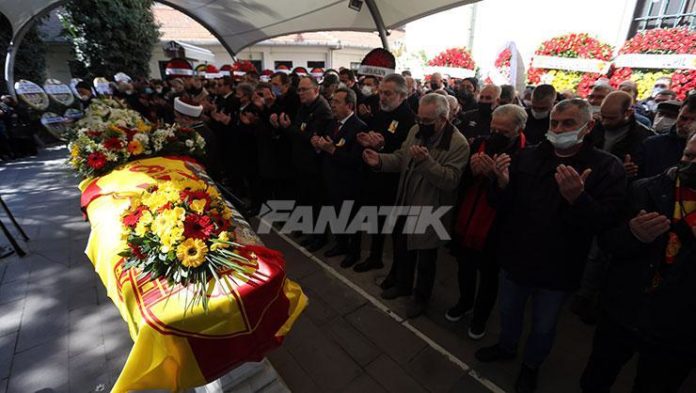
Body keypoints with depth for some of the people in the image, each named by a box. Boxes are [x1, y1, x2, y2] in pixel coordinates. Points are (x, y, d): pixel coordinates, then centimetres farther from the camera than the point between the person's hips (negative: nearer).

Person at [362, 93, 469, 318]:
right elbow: (400, 159, 5)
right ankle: (403, 285, 49)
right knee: (401, 249, 23)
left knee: (425, 260, 14)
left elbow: (450, 180, -26)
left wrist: (426, 161, -38)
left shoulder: (458, 144, -18)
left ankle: (421, 297, 40)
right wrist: (380, 160, -14)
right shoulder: (416, 131, 1)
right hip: (406, 204, 6)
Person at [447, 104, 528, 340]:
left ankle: (480, 316, 44)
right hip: (465, 222, 4)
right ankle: (465, 302, 51)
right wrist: (472, 170, -21)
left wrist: (493, 174, -32)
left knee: (488, 276, 18)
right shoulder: (480, 144, -3)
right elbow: (460, 182, -1)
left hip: (493, 229, -4)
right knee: (464, 268, 23)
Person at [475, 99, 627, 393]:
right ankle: (507, 346, 54)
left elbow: (606, 222, -19)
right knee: (509, 311, 25)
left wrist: (577, 198, -37)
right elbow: (502, 208, -4)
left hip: (557, 268, -2)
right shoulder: (527, 157, -4)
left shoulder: (607, 167, -11)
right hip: (515, 257, 3)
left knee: (543, 326, 21)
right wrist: (503, 184, -25)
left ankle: (531, 364, 49)